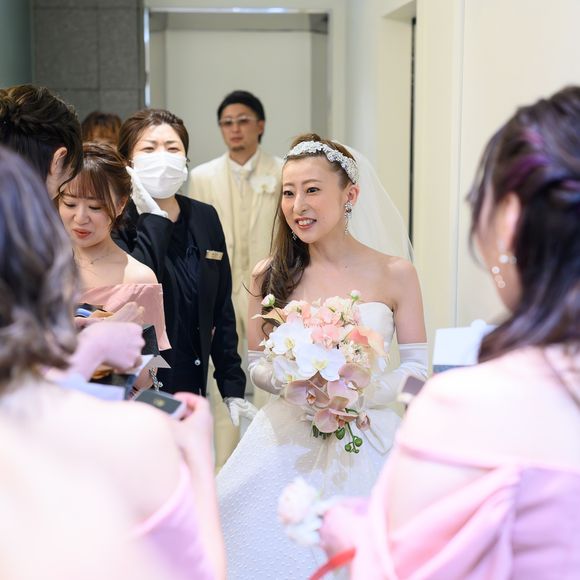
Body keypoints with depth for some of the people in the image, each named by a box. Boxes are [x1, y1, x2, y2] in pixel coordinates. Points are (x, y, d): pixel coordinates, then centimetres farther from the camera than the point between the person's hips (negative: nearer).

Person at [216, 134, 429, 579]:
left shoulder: (394, 274, -3)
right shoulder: (270, 275, 1)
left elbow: (417, 367, 0)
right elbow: (256, 365, 7)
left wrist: (360, 391, -17)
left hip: (366, 442, -1)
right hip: (286, 444, 1)